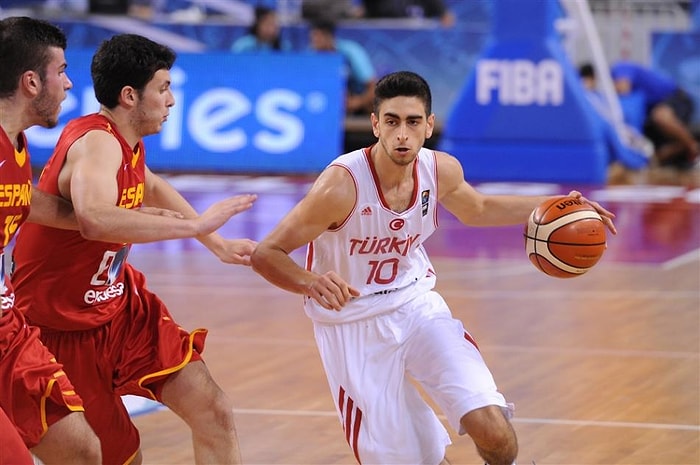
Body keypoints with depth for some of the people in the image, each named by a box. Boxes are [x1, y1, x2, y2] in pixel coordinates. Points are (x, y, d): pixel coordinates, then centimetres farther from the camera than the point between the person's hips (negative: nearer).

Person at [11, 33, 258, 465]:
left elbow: (152, 187, 29)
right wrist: (195, 224, -42)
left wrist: (217, 244, 27)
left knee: (214, 412, -2)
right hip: (70, 328, -8)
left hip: (122, 304, 8)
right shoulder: (97, 144, -25)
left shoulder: (127, 141, 3)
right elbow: (96, 219, -48)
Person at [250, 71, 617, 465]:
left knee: (493, 431, -15)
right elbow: (266, 254, -24)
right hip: (352, 325, -4)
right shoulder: (342, 185, -26)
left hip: (417, 304, 4)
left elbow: (477, 210, 17)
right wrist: (311, 283, -44)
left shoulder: (441, 170, -9)